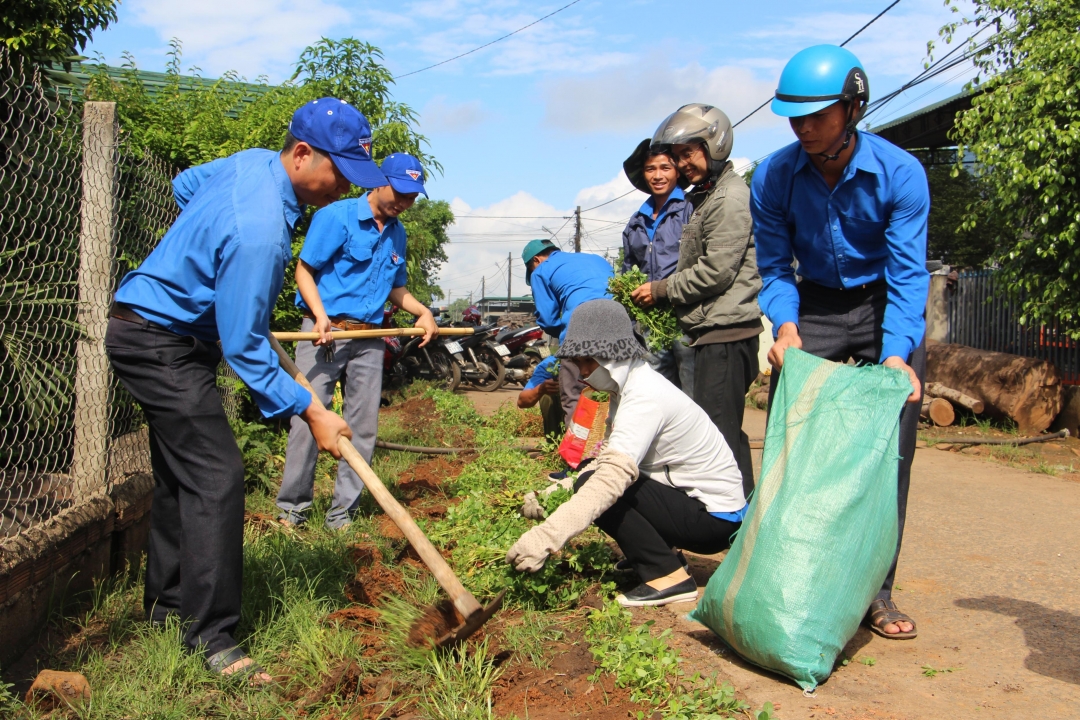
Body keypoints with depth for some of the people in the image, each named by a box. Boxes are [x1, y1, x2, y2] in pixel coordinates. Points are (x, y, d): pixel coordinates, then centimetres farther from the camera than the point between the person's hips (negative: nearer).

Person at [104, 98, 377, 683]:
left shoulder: (255, 162, -2)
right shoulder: (260, 231, -31)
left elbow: (185, 185, 20)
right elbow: (245, 349, -27)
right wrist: (310, 411, -22)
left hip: (157, 332, 11)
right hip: (160, 344, -11)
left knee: (180, 473, 17)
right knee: (216, 476, -15)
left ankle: (167, 604, 32)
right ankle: (211, 639, -8)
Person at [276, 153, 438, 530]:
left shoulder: (397, 233, 14)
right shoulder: (336, 216, -5)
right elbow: (305, 270, -6)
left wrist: (423, 312, 6)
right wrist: (321, 315, -20)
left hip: (369, 339, 6)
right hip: (325, 331, -6)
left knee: (363, 427, 4)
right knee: (308, 418, -5)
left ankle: (342, 513, 13)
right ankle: (292, 507, 8)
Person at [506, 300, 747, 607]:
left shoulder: (644, 398, -23)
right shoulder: (632, 384, 8)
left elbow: (615, 474, -37)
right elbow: (610, 459, 6)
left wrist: (545, 536, -42)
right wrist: (554, 492, -7)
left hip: (714, 517, -9)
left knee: (599, 489, -21)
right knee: (591, 480, 2)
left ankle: (669, 576, -12)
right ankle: (660, 557, 11)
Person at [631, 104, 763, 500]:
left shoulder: (730, 198, -12)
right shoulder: (705, 196, 20)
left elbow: (715, 271, -18)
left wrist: (660, 289, -9)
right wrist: (663, 294, 8)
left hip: (726, 332, -11)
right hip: (712, 329, 11)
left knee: (717, 431, -10)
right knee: (726, 432, 15)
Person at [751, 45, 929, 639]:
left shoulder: (899, 173, -20)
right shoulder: (774, 177, -13)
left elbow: (908, 273, -19)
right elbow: (775, 267, -6)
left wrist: (896, 353, -33)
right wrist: (786, 326, -25)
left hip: (886, 306, -2)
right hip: (815, 305, 2)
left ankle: (874, 591, 3)